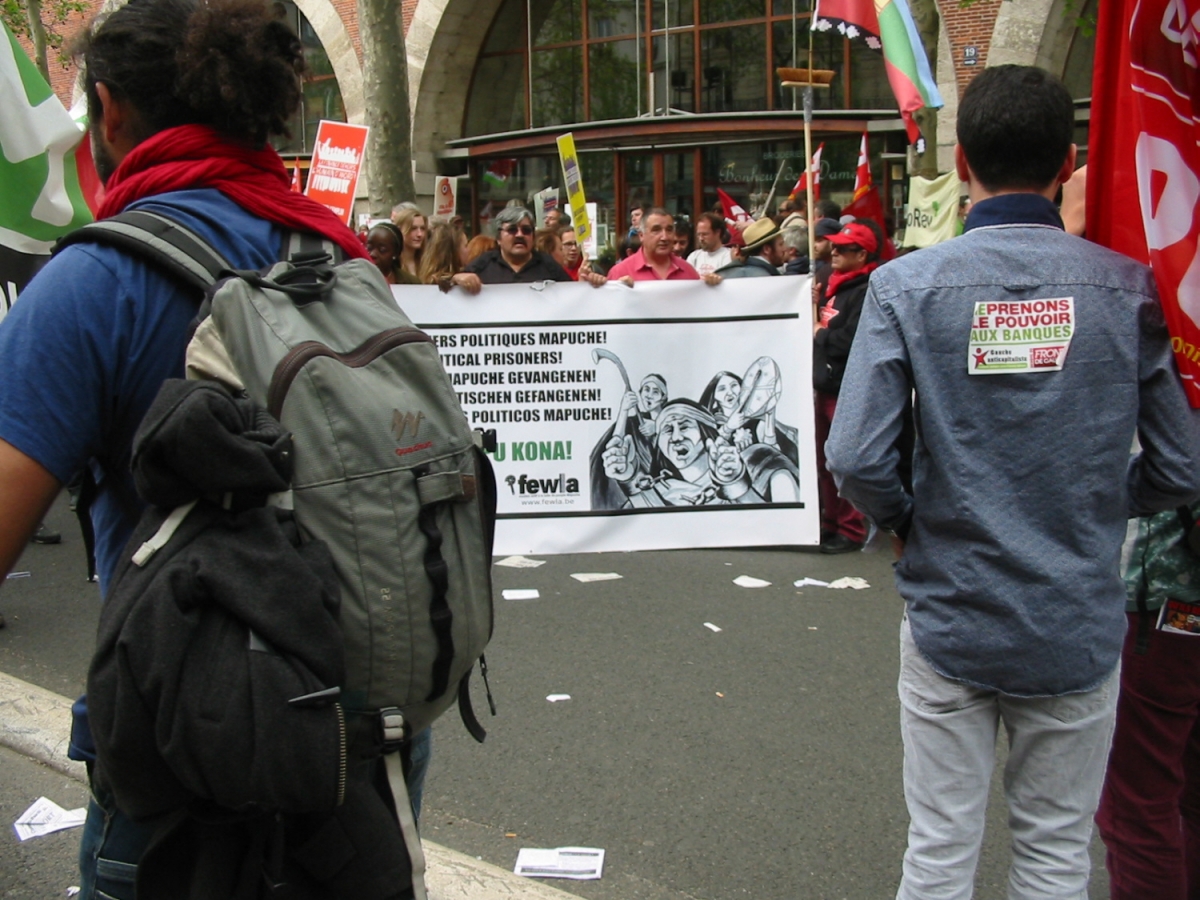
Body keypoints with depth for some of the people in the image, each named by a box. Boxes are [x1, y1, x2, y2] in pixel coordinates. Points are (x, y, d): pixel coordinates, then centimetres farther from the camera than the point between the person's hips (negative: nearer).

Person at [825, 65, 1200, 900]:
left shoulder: (907, 285, -10)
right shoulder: (1131, 288, -6)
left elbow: (855, 459, -16)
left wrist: (910, 521, 4)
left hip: (949, 618, -1)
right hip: (1079, 626, 1)